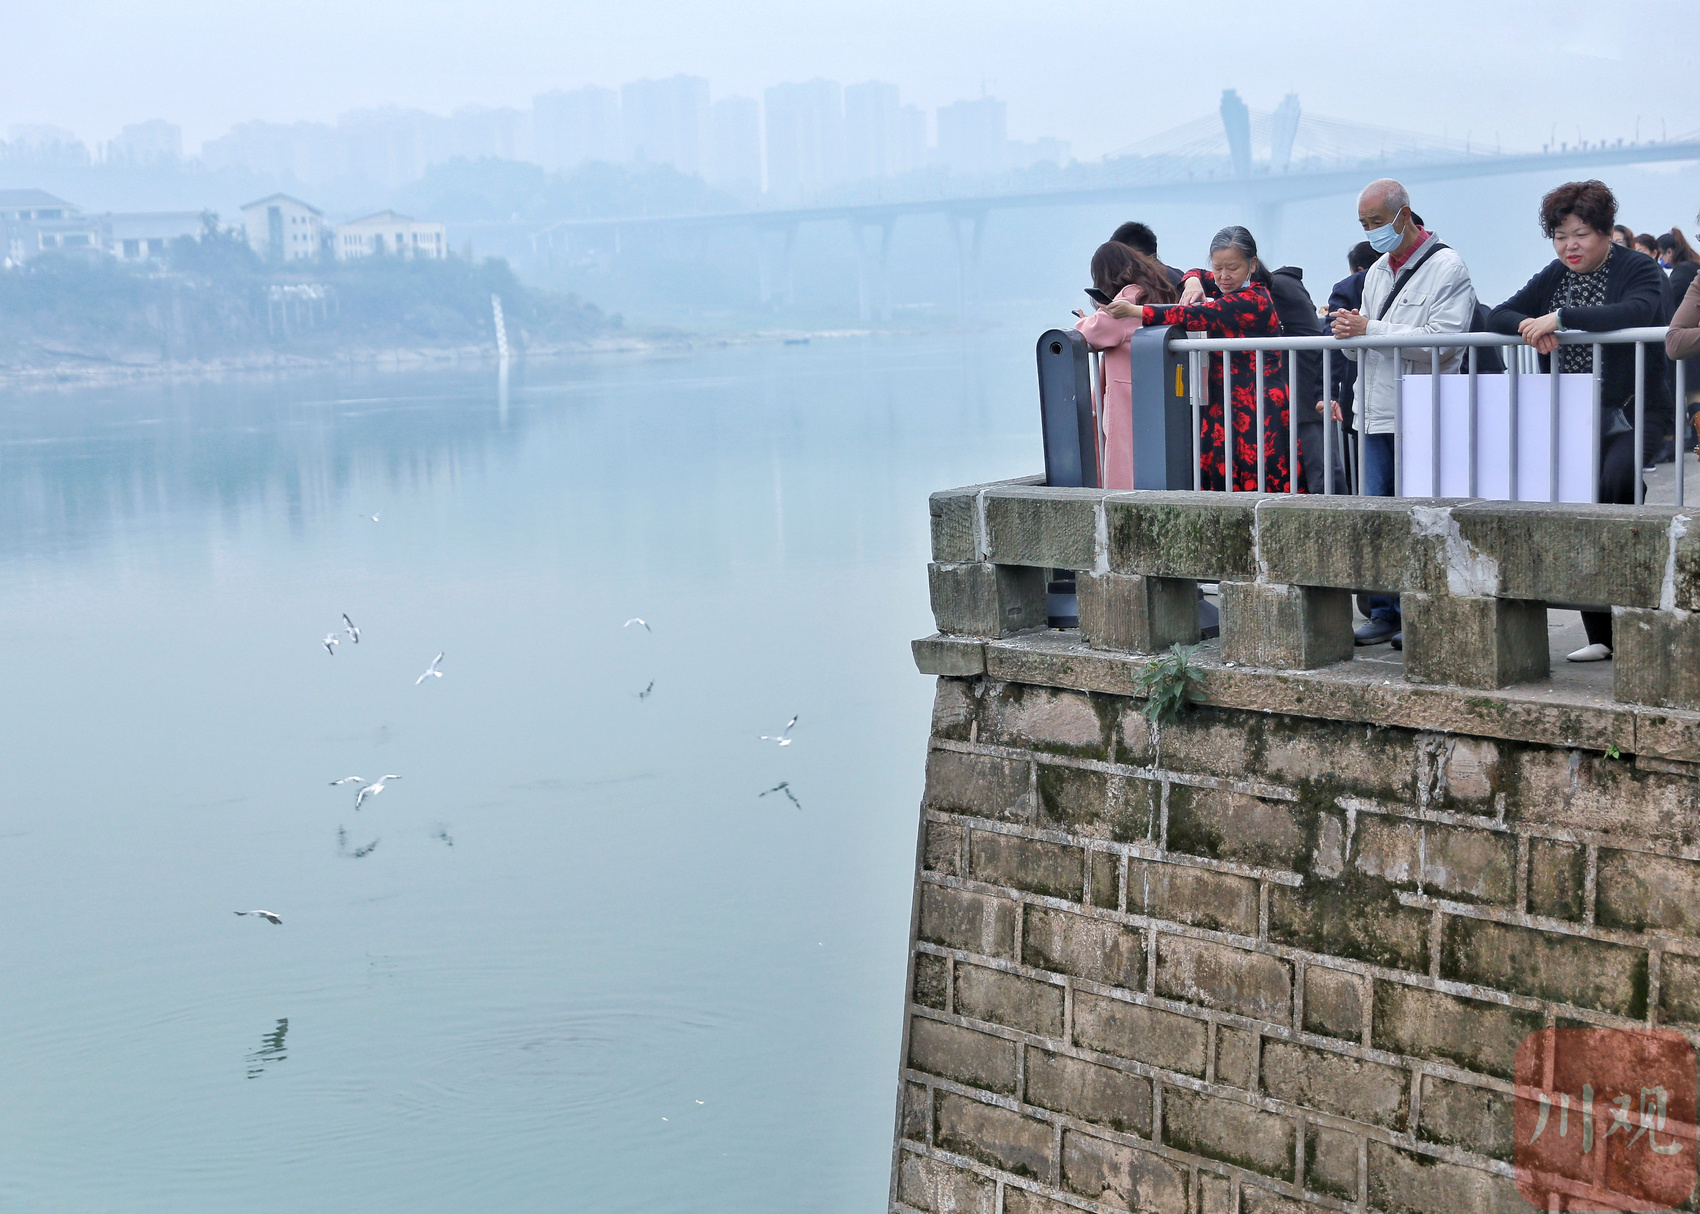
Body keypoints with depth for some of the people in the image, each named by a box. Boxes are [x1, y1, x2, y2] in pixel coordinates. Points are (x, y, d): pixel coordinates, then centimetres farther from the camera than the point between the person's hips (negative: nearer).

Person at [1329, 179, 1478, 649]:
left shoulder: (1447, 268, -5)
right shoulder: (1376, 272, 19)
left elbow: (1440, 341, -19)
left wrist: (1370, 329, -17)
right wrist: (1349, 333, -1)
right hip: (1378, 414, 7)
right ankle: (1384, 612, 13)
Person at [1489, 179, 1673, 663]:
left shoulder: (1639, 269, -2)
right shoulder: (1554, 276, 16)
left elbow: (1637, 312, -23)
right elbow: (1497, 318, 12)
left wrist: (1560, 317, -27)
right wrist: (1530, 326, -11)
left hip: (1628, 416, -5)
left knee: (1614, 481, -29)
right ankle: (1602, 636, 5)